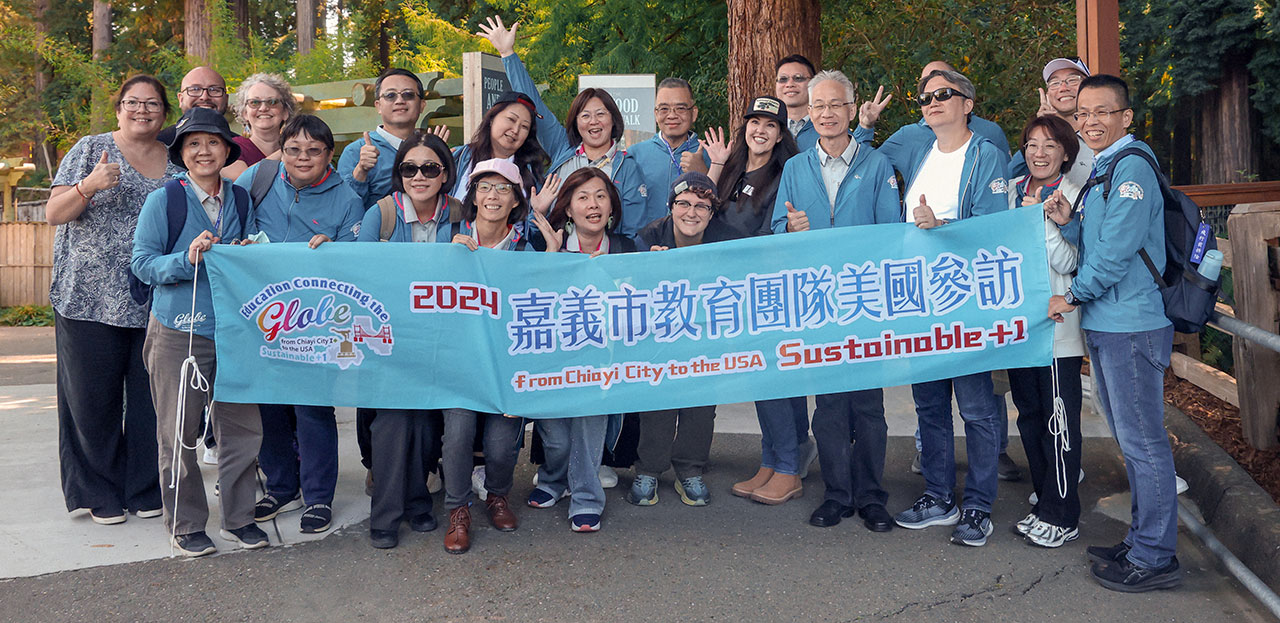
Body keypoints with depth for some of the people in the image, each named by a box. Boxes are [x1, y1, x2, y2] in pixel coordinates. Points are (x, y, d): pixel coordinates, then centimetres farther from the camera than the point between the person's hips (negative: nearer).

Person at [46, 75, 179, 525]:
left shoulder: (176, 163, 12)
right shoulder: (91, 150, 3)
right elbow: (54, 213, -1)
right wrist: (90, 185, -18)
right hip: (90, 298, -2)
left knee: (151, 398, 5)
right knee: (93, 399, 3)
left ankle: (145, 489, 19)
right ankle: (100, 494, 17)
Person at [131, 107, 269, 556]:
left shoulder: (240, 199, 10)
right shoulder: (164, 200, -2)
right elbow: (142, 263, -5)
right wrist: (187, 259, -21)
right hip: (177, 332, -3)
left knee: (243, 427, 4)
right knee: (178, 433, 5)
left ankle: (238, 518, 19)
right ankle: (185, 525, 19)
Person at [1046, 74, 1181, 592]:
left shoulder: (1131, 166, -13)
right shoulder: (1098, 171, 18)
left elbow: (1117, 249, -19)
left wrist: (1074, 295, -8)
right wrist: (1067, 222, 0)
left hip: (1131, 325, -10)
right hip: (1104, 324, 10)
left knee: (1143, 441, -3)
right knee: (1130, 440, 16)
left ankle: (1155, 558, 6)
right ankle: (1141, 541, 28)